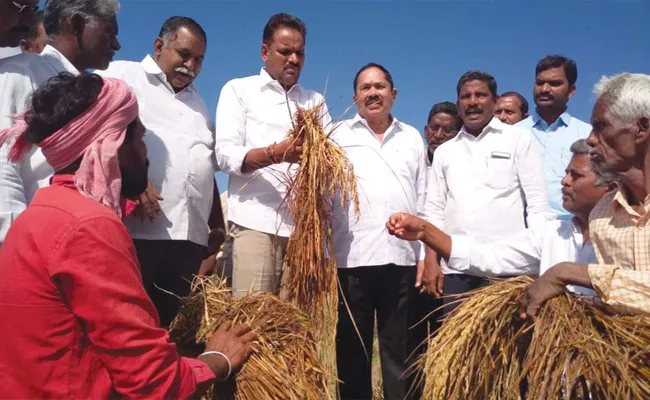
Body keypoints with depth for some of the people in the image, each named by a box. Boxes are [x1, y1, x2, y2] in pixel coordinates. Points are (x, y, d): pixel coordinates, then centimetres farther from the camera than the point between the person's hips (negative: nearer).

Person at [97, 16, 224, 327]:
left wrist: (218, 226, 19)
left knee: (168, 323, 8)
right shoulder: (123, 76, 9)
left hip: (189, 236, 6)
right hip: (133, 229, -5)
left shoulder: (198, 103, 27)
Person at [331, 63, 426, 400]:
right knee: (353, 348, 7)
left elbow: (423, 199, 15)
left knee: (401, 350, 8)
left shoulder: (412, 137, 16)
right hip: (353, 257, -2)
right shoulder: (340, 136, 8)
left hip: (403, 258, 2)